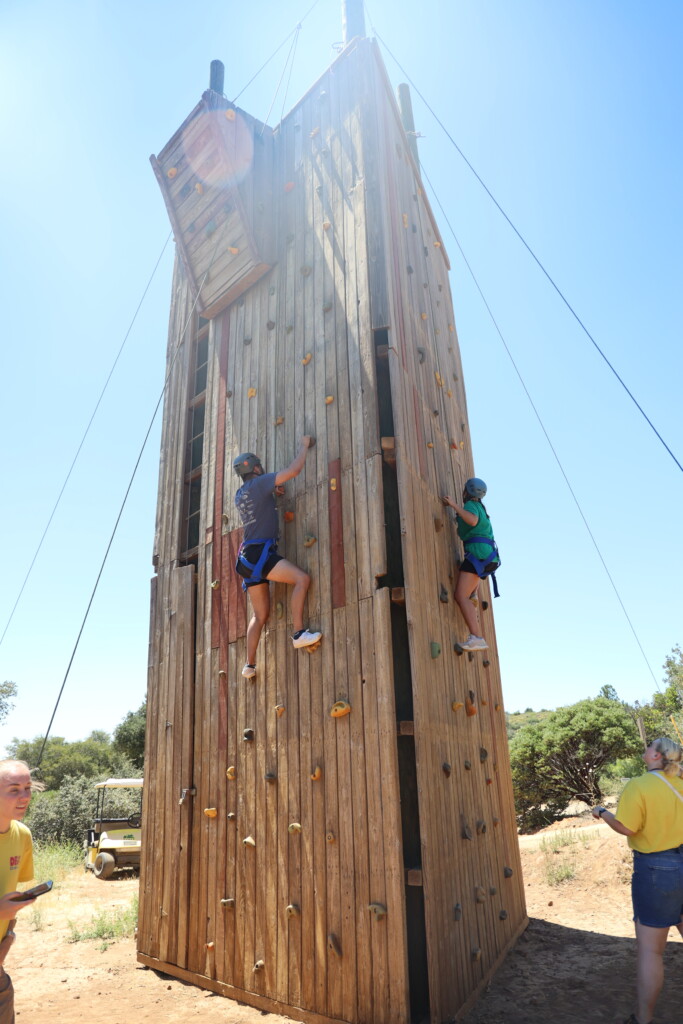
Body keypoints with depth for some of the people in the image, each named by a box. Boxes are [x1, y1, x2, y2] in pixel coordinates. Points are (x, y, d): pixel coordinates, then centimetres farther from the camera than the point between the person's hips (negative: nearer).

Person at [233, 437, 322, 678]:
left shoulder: (240, 495, 20)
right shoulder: (258, 483, -4)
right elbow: (294, 470, -7)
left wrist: (271, 491, 29)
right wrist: (304, 445, 8)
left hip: (248, 556, 9)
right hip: (259, 552, -9)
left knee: (260, 615, 11)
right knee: (302, 578, -18)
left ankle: (250, 665, 11)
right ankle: (299, 633, -25)